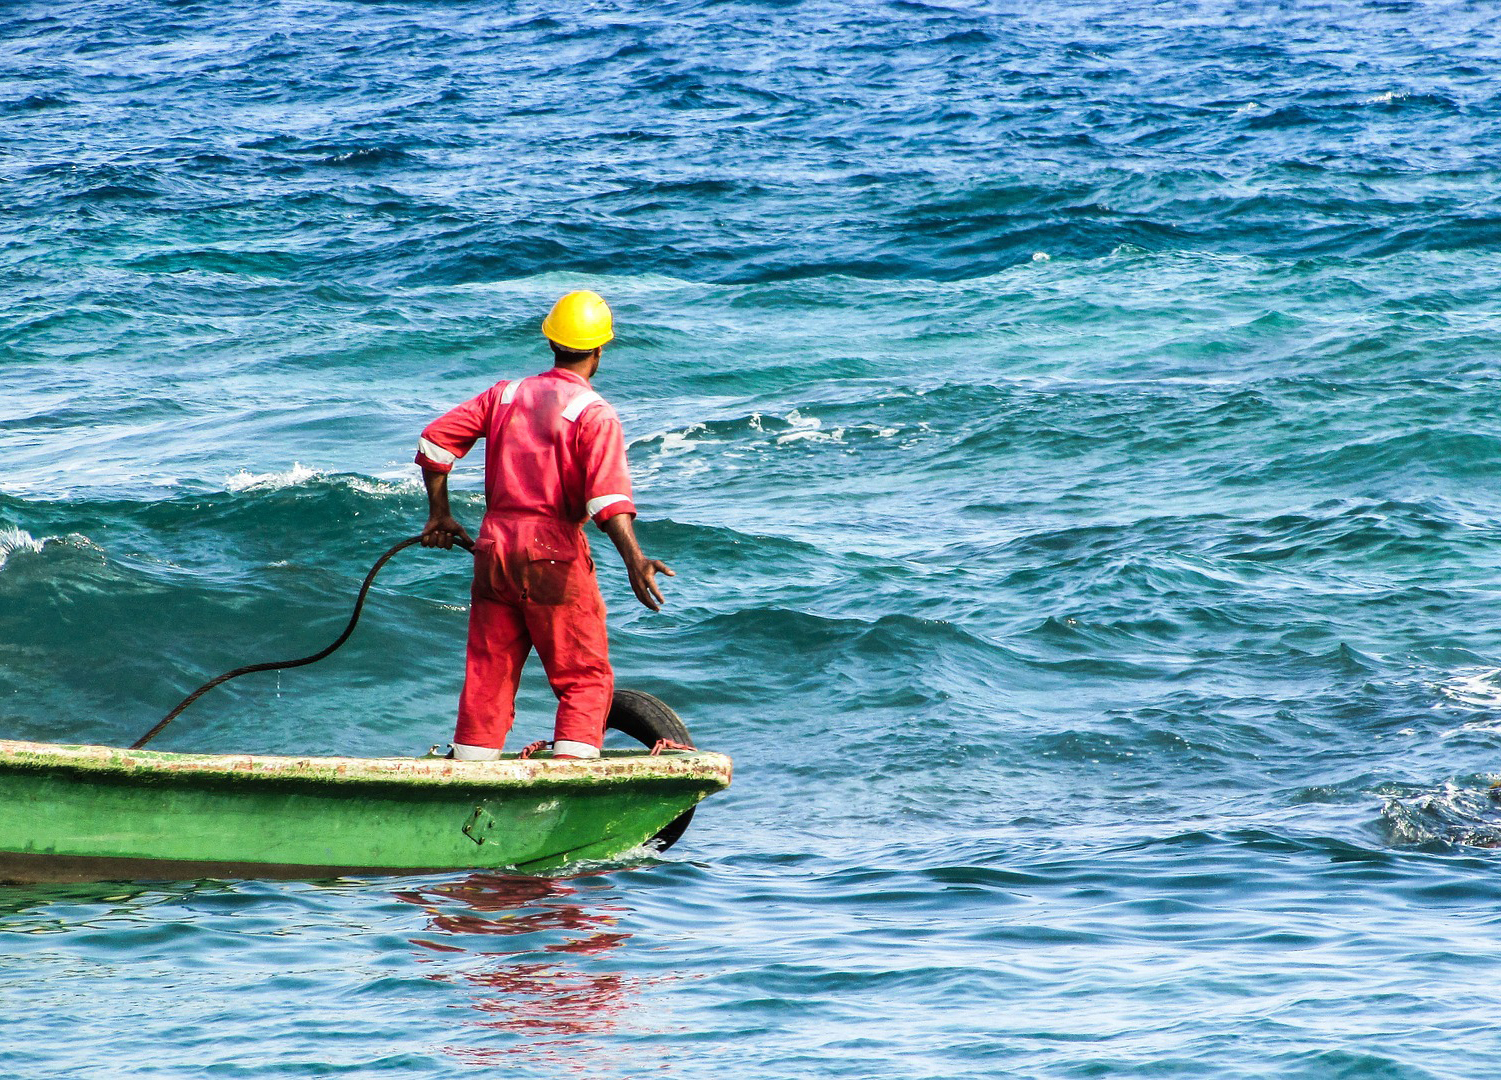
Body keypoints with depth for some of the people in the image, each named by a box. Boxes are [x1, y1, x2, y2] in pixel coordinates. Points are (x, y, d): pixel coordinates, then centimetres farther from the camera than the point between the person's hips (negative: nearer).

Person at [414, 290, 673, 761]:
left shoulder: (506, 395, 10)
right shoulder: (594, 413, -7)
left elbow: (435, 439, 11)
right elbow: (608, 495, -21)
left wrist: (439, 515, 21)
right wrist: (634, 561, -28)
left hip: (493, 548, 5)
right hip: (554, 553, -5)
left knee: (487, 677, 14)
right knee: (586, 680, 2)